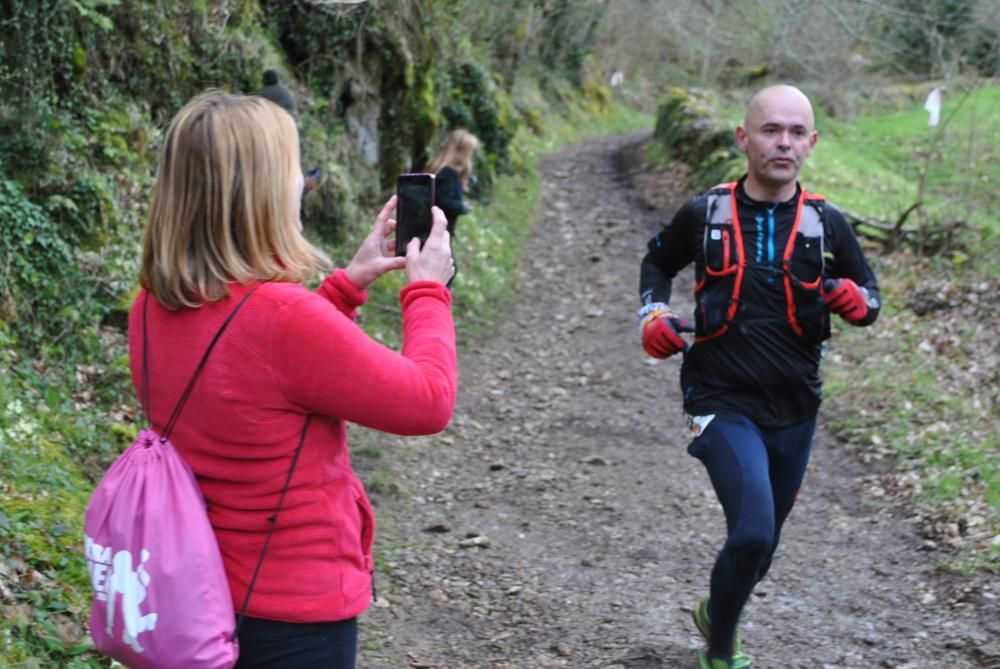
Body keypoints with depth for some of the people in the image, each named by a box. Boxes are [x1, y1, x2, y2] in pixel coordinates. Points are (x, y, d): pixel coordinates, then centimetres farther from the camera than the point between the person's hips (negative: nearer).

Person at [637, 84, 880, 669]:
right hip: (723, 402, -3)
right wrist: (654, 314, -3)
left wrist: (857, 302, -13)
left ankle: (717, 612, 49)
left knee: (763, 542, 17)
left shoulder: (827, 223, -1)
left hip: (795, 408, 4)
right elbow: (658, 262, 15)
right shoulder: (704, 214, -4)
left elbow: (870, 296, 11)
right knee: (753, 532, -21)